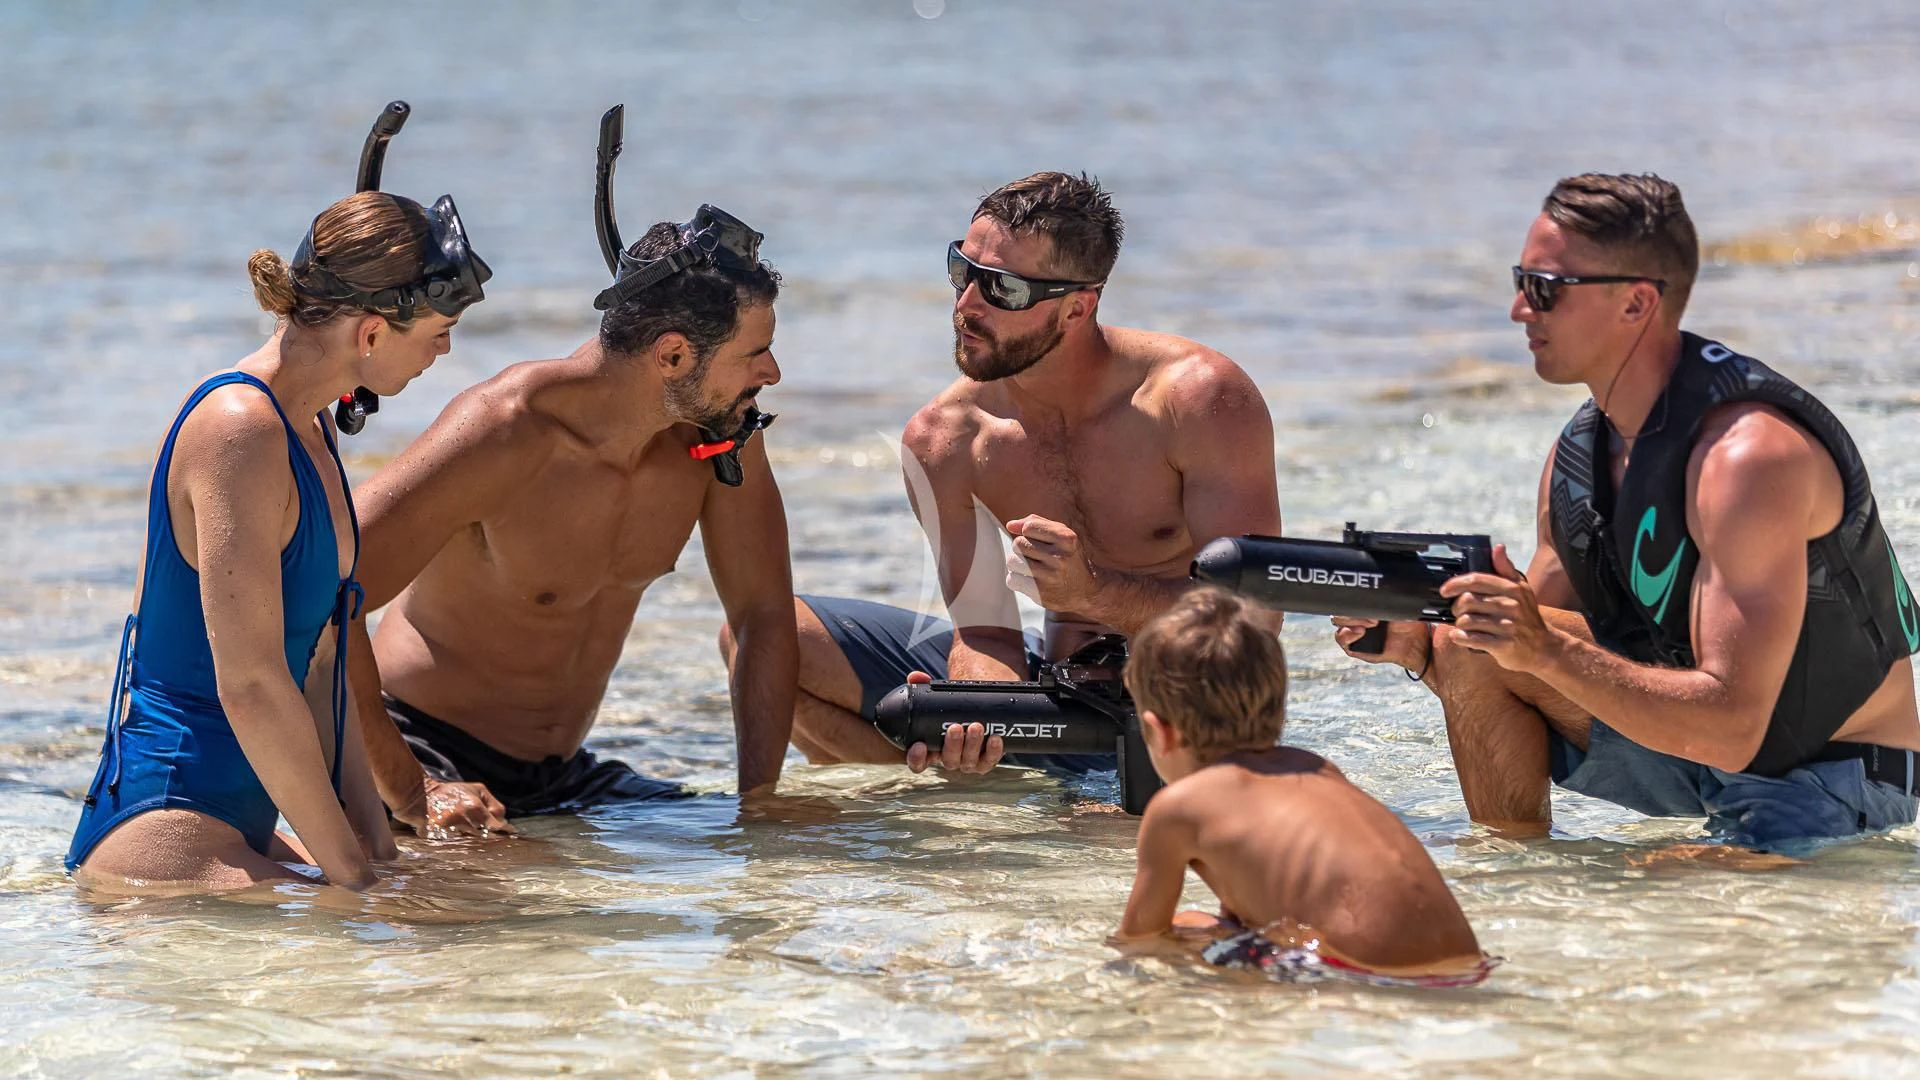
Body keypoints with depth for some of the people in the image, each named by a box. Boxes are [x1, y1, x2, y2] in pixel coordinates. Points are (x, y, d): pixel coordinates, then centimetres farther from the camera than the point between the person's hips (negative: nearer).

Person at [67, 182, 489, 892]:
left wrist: (366, 825, 8)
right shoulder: (241, 431, -17)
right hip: (171, 828, -12)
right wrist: (347, 865, -14)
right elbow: (250, 683, -21)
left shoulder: (308, 428, 16)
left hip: (239, 826, 12)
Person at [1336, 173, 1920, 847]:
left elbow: (1731, 728, -32)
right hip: (1704, 750, 8)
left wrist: (1548, 652, -38)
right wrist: (1417, 646, -14)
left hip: (1829, 786, -8)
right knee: (1475, 648, -5)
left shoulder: (1750, 451, -26)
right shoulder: (1581, 450, 1)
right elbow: (1532, 649, 6)